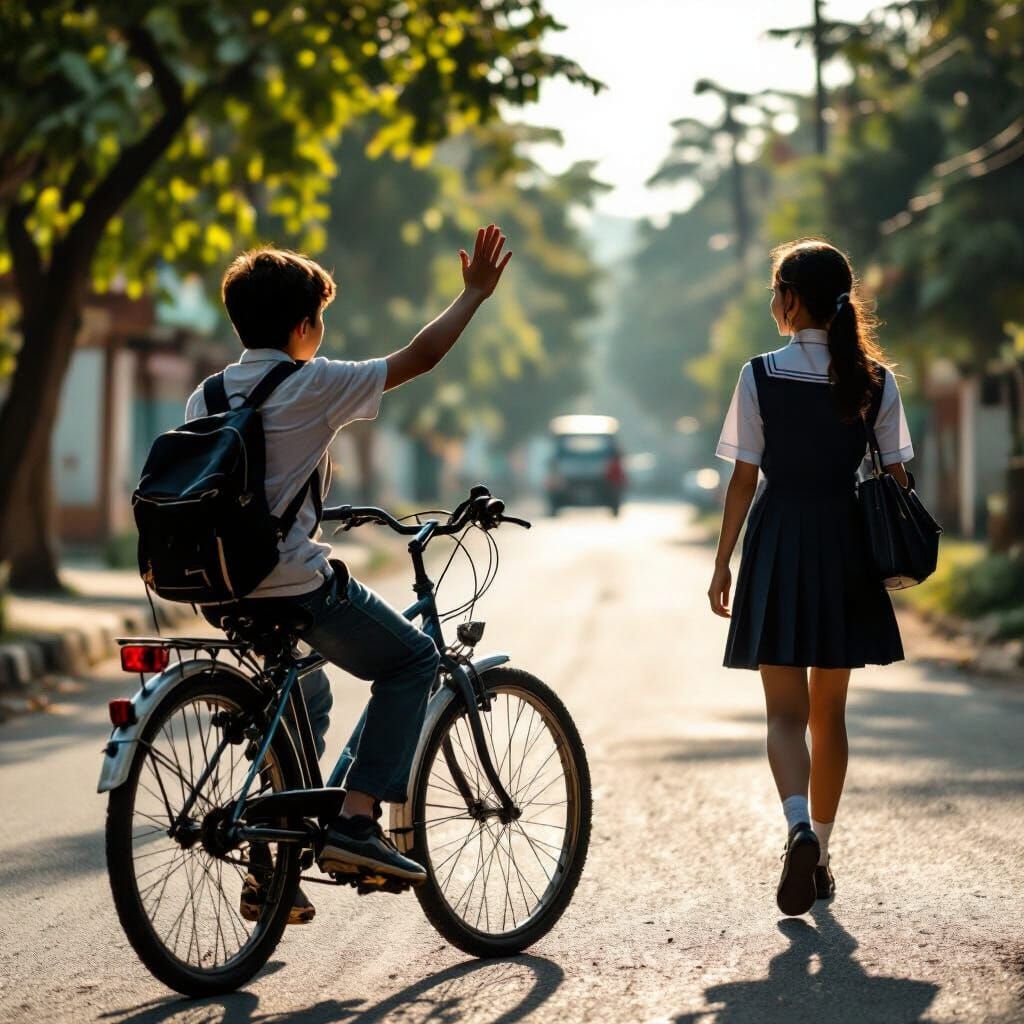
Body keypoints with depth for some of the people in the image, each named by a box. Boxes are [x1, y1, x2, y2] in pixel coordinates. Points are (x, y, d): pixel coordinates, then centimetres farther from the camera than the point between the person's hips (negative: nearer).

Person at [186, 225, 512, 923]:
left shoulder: (207, 395, 10)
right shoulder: (313, 385, -9)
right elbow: (419, 358, -3)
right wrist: (476, 292, 10)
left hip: (224, 593, 7)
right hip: (298, 588, -7)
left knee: (304, 699, 28)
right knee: (413, 660, 12)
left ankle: (269, 870, 24)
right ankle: (357, 820, -1)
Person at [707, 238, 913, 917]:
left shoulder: (761, 377, -7)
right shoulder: (875, 380, 0)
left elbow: (744, 480, -5)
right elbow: (895, 477, 3)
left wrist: (723, 563, 3)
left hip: (779, 542, -2)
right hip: (846, 546, 3)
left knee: (786, 711, 0)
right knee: (829, 712, 14)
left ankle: (801, 828, -26)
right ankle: (821, 856, 21)